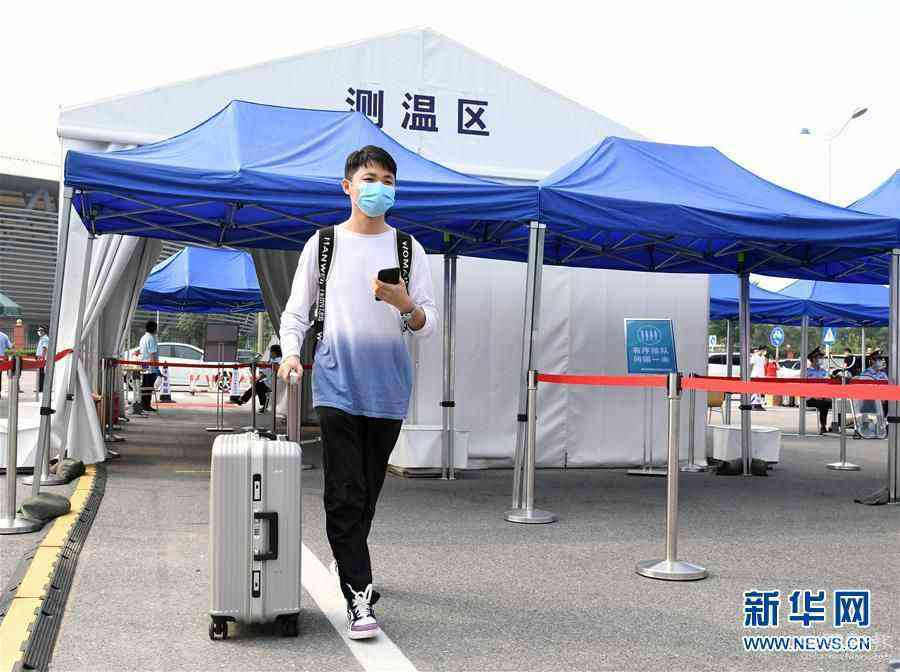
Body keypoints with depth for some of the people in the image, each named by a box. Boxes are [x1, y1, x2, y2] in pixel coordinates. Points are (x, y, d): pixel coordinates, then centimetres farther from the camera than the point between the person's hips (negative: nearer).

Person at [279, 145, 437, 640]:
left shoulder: (408, 248, 9)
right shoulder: (324, 243, 7)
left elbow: (429, 325, 6)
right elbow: (296, 311, 10)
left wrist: (405, 304, -15)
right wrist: (291, 353, -8)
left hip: (388, 385, 2)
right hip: (337, 382, -2)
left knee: (369, 488, 13)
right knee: (344, 493, -9)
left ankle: (346, 559, 36)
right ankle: (359, 595, -6)